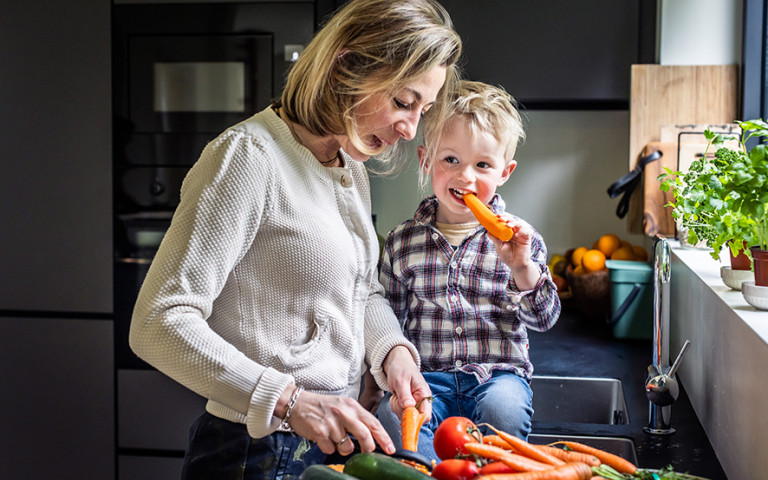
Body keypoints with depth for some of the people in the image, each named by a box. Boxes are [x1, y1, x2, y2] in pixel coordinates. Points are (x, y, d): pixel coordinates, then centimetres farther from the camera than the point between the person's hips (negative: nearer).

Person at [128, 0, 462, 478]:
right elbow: (159, 324, -22)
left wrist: (392, 348, -3)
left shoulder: (352, 167, 9)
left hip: (335, 437, 9)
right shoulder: (250, 157, -19)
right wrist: (289, 401, -29)